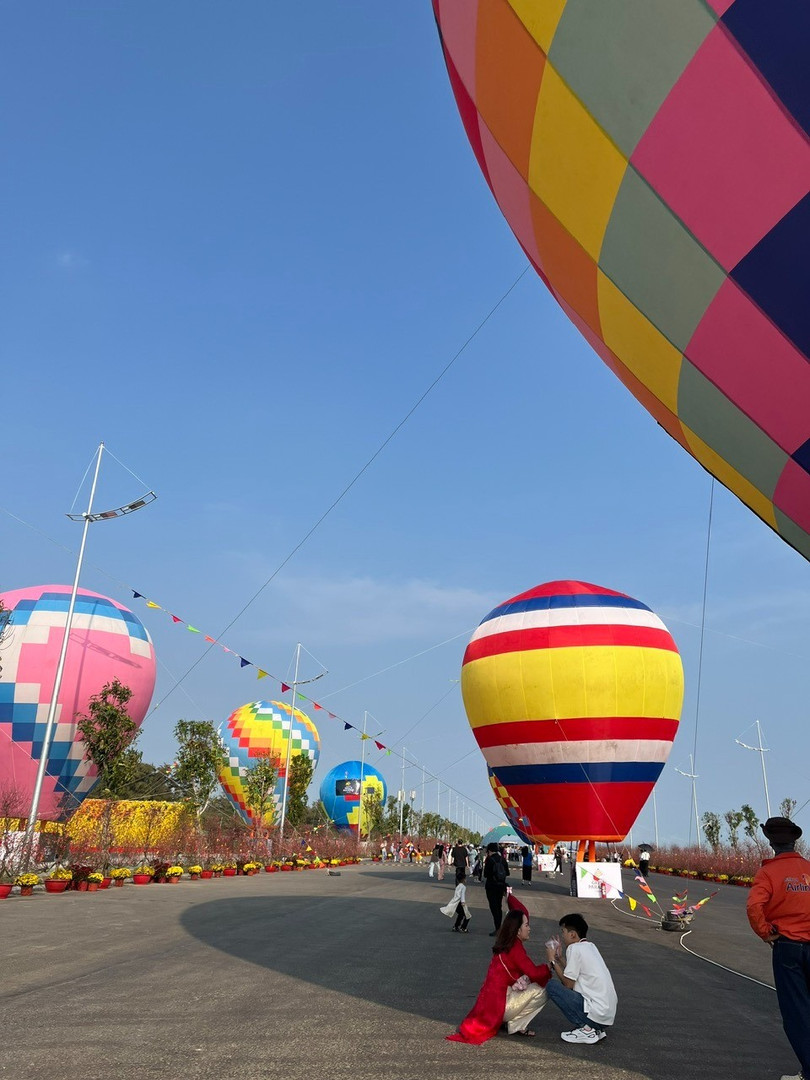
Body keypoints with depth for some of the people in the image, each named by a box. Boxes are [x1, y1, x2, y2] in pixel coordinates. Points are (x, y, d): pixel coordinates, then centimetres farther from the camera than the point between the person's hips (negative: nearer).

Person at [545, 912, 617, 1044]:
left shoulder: (574, 948, -11)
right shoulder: (590, 946, 14)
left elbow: (568, 984, -8)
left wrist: (552, 960, 1)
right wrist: (559, 958, 18)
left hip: (596, 1015, -9)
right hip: (609, 1015, 9)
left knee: (552, 986, -6)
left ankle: (586, 1030, -5)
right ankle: (596, 1030, 13)